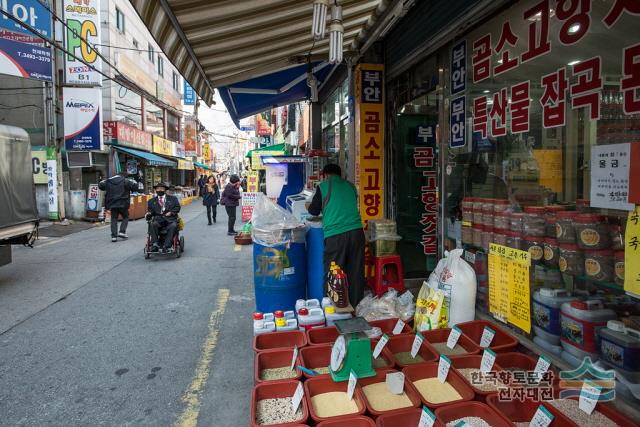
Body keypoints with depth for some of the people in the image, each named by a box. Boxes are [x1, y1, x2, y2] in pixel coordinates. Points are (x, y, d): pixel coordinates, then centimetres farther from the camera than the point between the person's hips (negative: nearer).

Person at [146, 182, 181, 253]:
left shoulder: (173, 198, 20)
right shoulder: (151, 201, 23)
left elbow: (177, 207, 11)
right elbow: (150, 211, 14)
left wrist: (171, 212, -6)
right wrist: (148, 214, -9)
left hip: (170, 219, -1)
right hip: (158, 219, 2)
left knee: (173, 226, -34)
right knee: (153, 225, -33)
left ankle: (167, 246, -38)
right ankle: (155, 245, -32)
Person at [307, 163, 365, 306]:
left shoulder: (323, 186, 4)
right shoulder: (350, 186, 16)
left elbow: (314, 211, 10)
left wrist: (308, 207, 32)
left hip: (335, 234, -4)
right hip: (356, 231, 4)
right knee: (355, 272, 11)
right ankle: (355, 305, 21)